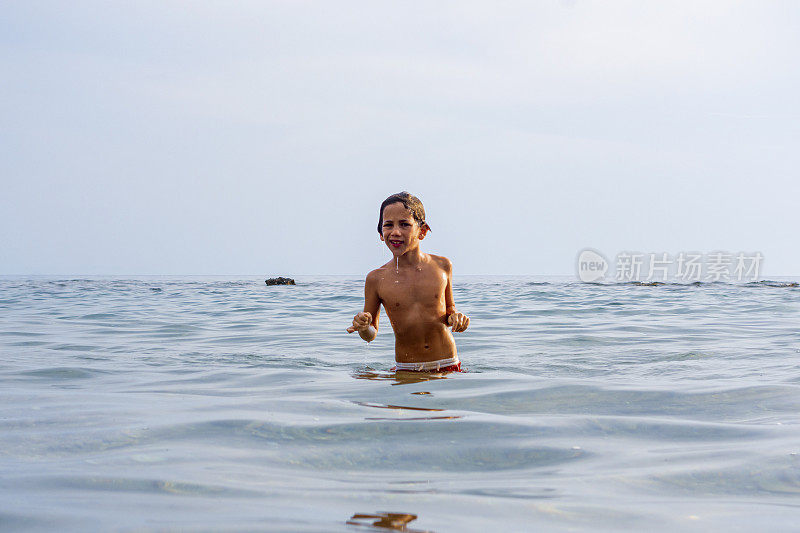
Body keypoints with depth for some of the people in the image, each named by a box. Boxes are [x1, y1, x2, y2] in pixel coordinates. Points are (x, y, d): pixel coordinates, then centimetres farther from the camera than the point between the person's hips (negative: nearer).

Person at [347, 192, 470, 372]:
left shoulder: (442, 266, -1)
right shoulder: (376, 279, -4)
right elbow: (371, 335, 5)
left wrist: (455, 317, -5)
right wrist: (363, 327, -17)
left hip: (447, 366, 1)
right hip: (406, 370, -1)